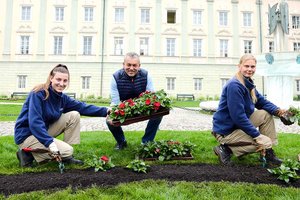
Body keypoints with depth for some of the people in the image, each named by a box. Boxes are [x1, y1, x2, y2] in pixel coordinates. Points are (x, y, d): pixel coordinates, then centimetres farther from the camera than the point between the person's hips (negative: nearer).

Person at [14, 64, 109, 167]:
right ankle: (28, 154, -2)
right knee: (66, 150, -20)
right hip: (27, 135, -7)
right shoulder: (38, 93, -22)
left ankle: (66, 156, 0)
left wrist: (105, 111, -9)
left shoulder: (62, 97, 0)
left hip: (44, 130, 7)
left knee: (74, 115, -6)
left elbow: (82, 107, -1)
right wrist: (50, 143, -35)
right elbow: (34, 122, -29)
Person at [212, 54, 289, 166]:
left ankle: (268, 154, 9)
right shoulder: (234, 85, -23)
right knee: (266, 143, -13)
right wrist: (257, 136, -23)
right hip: (226, 131, -9)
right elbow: (238, 116, -27)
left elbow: (262, 102, 13)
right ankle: (226, 149, -6)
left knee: (267, 114, 6)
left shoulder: (248, 84, 8)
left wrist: (277, 110, -9)